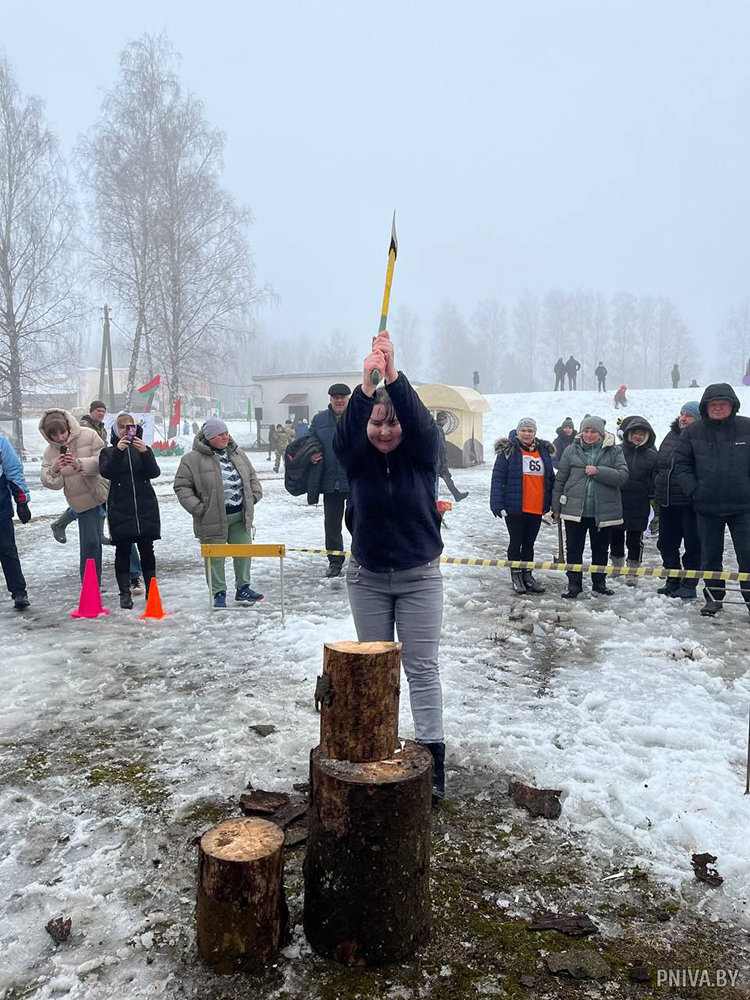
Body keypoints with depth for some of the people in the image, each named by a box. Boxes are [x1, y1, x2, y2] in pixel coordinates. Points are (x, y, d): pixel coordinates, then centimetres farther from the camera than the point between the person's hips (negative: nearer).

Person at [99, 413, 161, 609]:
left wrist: (145, 452, -19)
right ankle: (125, 593, 7)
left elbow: (154, 473, -5)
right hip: (120, 510, -1)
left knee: (146, 549, 5)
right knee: (123, 551, 1)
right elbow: (107, 472, -12)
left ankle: (151, 590, 15)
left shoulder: (144, 449, 11)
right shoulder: (108, 452, 8)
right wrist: (118, 450, -23)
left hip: (145, 508, 1)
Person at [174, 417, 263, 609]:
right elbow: (182, 486, -6)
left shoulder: (238, 454, 10)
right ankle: (219, 594, 16)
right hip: (213, 519, -5)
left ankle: (242, 588, 27)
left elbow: (252, 476, 21)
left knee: (244, 552, 10)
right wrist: (196, 507, -14)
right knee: (215, 557, 3)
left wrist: (254, 495, 6)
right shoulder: (192, 459, -8)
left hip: (240, 516, 5)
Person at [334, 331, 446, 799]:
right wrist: (366, 385, -41)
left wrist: (393, 375, -40)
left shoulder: (422, 453, -6)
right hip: (367, 579, 2)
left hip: (420, 579, -2)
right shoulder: (357, 457, -4)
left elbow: (422, 421, -27)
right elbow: (345, 434, -26)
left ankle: (431, 756, 11)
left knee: (422, 668, 3)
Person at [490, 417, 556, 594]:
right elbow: (498, 478, -10)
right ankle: (516, 576, 17)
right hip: (515, 508, -4)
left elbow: (550, 479, 12)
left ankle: (527, 575, 24)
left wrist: (554, 505, 8)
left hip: (537, 508, 4)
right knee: (516, 542, 6)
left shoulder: (544, 451, 9)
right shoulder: (509, 450, -5)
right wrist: (497, 504, -17)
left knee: (529, 542, 13)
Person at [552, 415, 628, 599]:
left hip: (603, 511, 0)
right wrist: (556, 507, 4)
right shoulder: (572, 450, 1)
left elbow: (622, 476, -11)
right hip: (574, 510, 0)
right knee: (573, 549, 4)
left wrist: (598, 471, -21)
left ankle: (599, 582, 29)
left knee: (600, 549, 14)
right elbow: (560, 480, 4)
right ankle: (574, 584, 15)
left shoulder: (614, 451, 0)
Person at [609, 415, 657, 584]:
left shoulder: (651, 456, 5)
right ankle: (617, 565, 29)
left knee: (635, 539, 3)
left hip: (639, 506, 0)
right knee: (616, 537, 11)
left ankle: (632, 571, 12)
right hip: (617, 504, 0)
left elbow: (654, 481, 8)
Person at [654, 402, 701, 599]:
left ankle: (689, 584, 14)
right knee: (667, 544, 14)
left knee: (692, 545, 4)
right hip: (667, 502, 7)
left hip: (690, 503, -7)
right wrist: (658, 494, 18)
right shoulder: (671, 436, 11)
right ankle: (672, 581, 27)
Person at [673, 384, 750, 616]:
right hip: (707, 507, 2)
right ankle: (714, 597, 25)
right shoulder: (693, 432, 0)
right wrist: (693, 490, -4)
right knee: (710, 555, 12)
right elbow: (681, 463, 5)